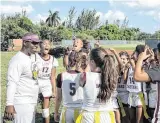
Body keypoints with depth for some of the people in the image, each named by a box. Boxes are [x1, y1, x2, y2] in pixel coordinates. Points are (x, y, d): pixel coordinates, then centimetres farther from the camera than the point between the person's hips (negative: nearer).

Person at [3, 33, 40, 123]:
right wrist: (9, 104, -29)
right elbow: (12, 83, -23)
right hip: (22, 104, -10)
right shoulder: (18, 60, -16)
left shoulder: (30, 59, 14)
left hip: (31, 103, 10)